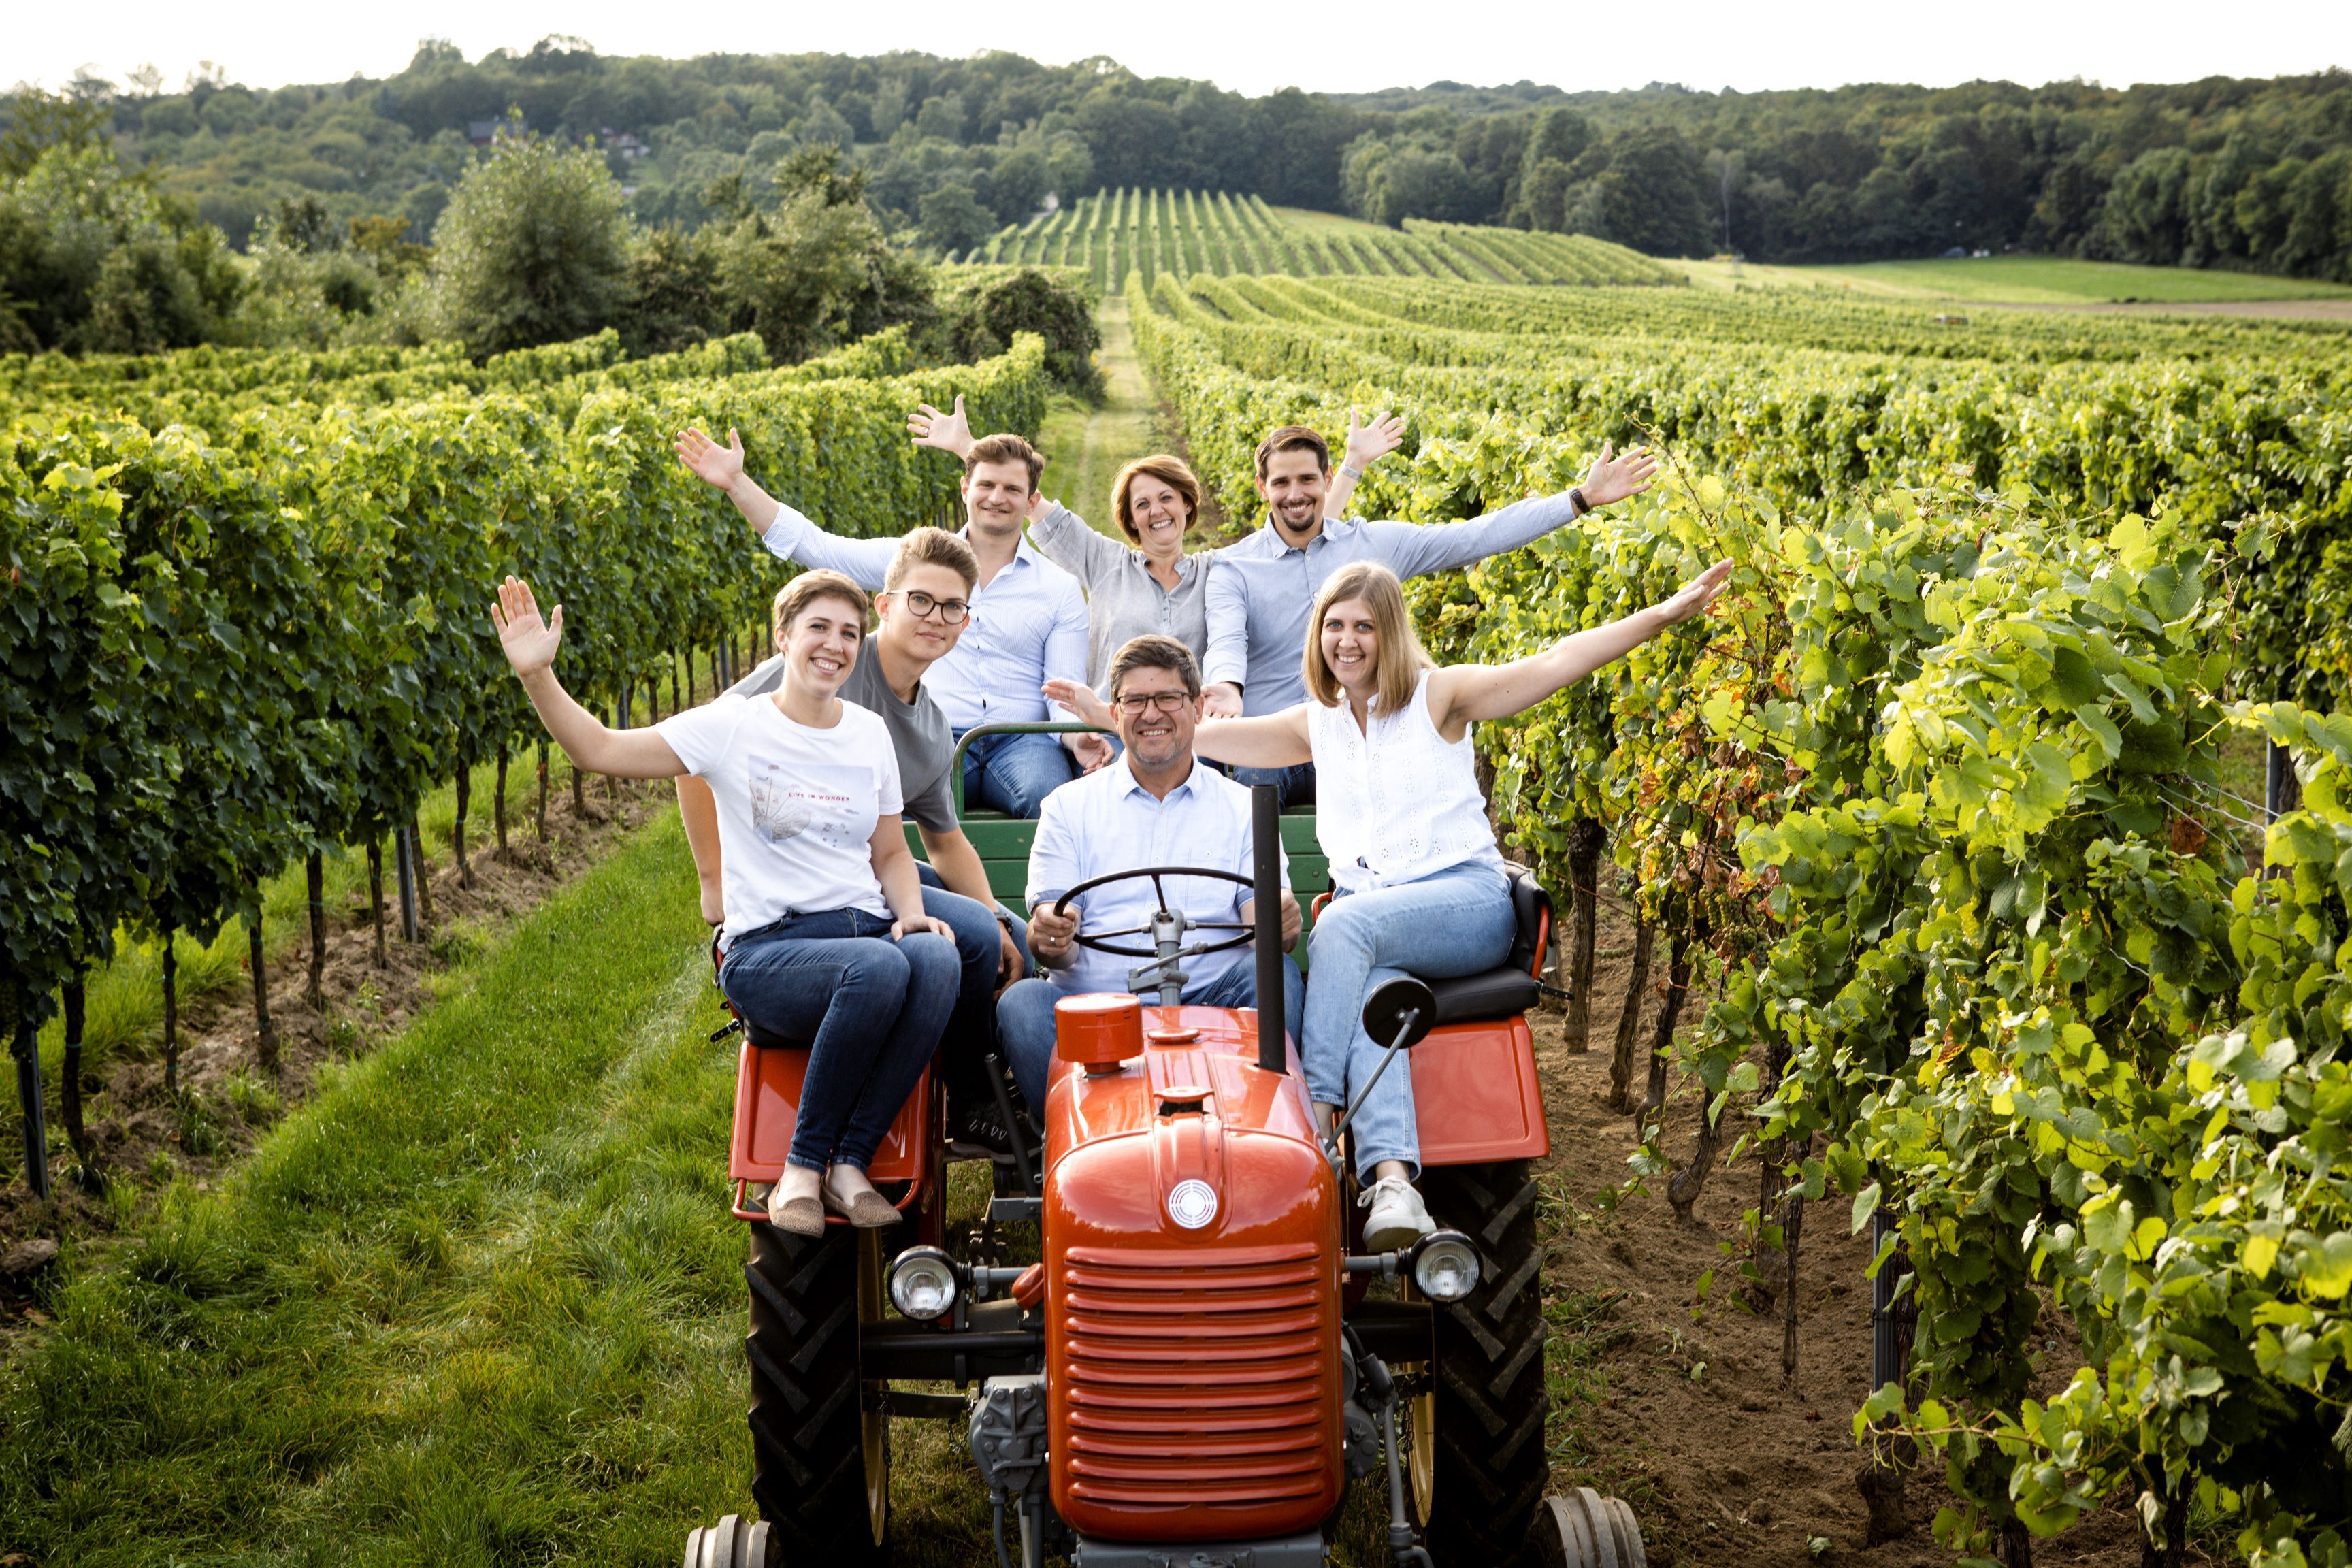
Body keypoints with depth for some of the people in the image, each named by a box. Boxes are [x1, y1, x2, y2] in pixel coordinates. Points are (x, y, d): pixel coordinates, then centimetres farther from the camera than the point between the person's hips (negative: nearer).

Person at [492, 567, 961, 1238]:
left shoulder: (870, 734, 15)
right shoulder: (735, 726, 2)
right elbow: (600, 750, -4)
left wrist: (911, 914, 1)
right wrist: (537, 675, -18)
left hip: (866, 928, 4)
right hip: (768, 950, -4)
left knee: (937, 959, -33)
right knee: (879, 969, -37)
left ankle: (849, 1162, -24)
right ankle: (801, 1169, -21)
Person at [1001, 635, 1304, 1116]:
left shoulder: (1243, 808, 17)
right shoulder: (1069, 806, 17)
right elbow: (1049, 940, 8)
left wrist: (1277, 921, -21)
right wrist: (1049, 940, -18)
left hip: (1211, 1002, 0)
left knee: (1276, 973, -28)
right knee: (1021, 1003, -28)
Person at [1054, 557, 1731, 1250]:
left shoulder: (1439, 695, 6)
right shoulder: (1317, 723, 19)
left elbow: (1555, 663, -4)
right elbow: (1199, 735, 23)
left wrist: (1665, 614, -13)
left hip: (1467, 895, -3)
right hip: (1365, 911, 3)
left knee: (1347, 922, -34)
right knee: (1369, 994, -33)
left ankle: (1314, 1112, -37)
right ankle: (1391, 1177, -51)